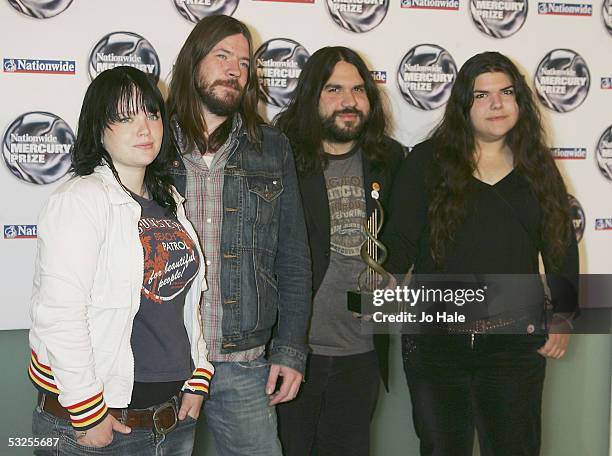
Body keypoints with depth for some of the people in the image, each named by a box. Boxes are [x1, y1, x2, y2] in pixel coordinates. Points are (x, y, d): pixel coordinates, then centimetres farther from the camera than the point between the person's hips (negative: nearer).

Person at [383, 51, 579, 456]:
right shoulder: (427, 162, 1)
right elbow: (400, 242, -5)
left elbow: (562, 246, 13)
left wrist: (563, 317, 7)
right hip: (435, 338, -1)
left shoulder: (538, 168, 9)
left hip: (516, 340, 2)